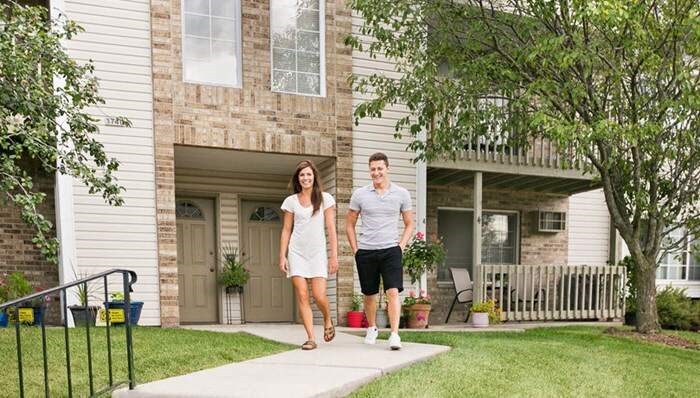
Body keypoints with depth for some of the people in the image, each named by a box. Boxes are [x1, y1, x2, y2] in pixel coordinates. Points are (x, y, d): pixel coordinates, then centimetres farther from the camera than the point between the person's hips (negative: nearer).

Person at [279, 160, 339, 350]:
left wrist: (334, 255, -4)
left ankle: (328, 320, 22)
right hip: (296, 252, 2)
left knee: (319, 295, -9)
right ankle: (311, 338, 2)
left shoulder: (325, 198, 3)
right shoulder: (291, 201, 7)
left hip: (317, 252, -1)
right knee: (302, 295, -5)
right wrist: (282, 256, 3)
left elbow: (331, 228, 1)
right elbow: (286, 230, 9)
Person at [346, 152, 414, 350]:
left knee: (393, 292, -13)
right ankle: (372, 329, 33)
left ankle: (395, 335, -11)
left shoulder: (401, 194, 2)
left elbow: (409, 224, 11)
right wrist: (355, 249, 3)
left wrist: (401, 246, -1)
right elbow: (350, 224, 10)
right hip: (365, 252, 1)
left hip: (391, 250, -1)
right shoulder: (360, 194, 2)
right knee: (369, 295, 12)